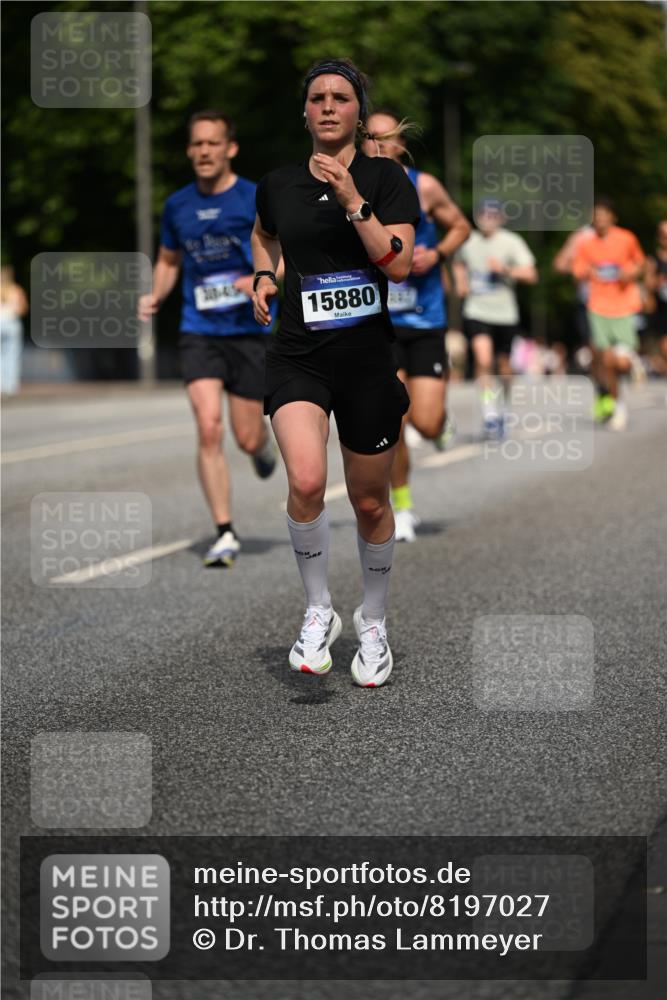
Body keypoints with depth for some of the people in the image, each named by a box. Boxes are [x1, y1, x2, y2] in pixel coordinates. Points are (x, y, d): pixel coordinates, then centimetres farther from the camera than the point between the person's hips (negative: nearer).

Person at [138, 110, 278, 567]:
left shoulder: (256, 199, -5)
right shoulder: (177, 206, 8)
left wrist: (264, 279, -22)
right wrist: (156, 297, 5)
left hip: (250, 330, -2)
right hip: (199, 332, 2)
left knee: (246, 438, 2)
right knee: (209, 429, -15)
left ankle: (265, 442, 42)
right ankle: (226, 534, -8)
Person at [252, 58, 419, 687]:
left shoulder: (385, 177, -2)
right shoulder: (278, 184, 6)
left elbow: (399, 263, -14)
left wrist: (351, 199, -20)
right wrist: (263, 276, 9)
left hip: (369, 356, -1)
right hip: (298, 354, 1)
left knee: (370, 503, 10)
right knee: (306, 481, -24)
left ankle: (372, 622, 33)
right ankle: (318, 611, -4)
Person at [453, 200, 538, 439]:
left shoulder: (511, 242, -5)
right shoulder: (468, 242, 5)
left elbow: (530, 275, -10)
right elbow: (459, 263, 28)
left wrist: (505, 269, -24)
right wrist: (461, 282, 9)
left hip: (505, 314, 0)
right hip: (476, 312, 0)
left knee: (504, 366, 9)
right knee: (483, 359, -22)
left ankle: (502, 407, 33)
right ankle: (489, 409, -16)